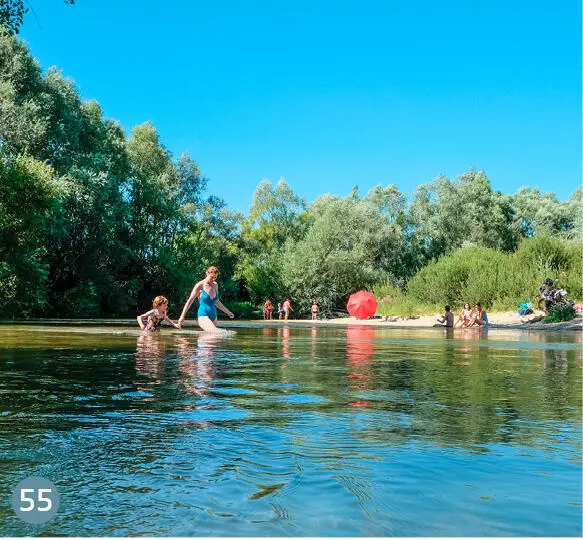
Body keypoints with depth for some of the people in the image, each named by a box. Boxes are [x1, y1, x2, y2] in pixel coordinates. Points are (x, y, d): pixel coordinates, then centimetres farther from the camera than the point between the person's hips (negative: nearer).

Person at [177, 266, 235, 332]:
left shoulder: (215, 285, 11)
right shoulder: (200, 285, -6)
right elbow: (190, 300, 0)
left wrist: (228, 312, 26)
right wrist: (182, 316, -2)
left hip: (213, 317, 7)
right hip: (203, 317, -7)